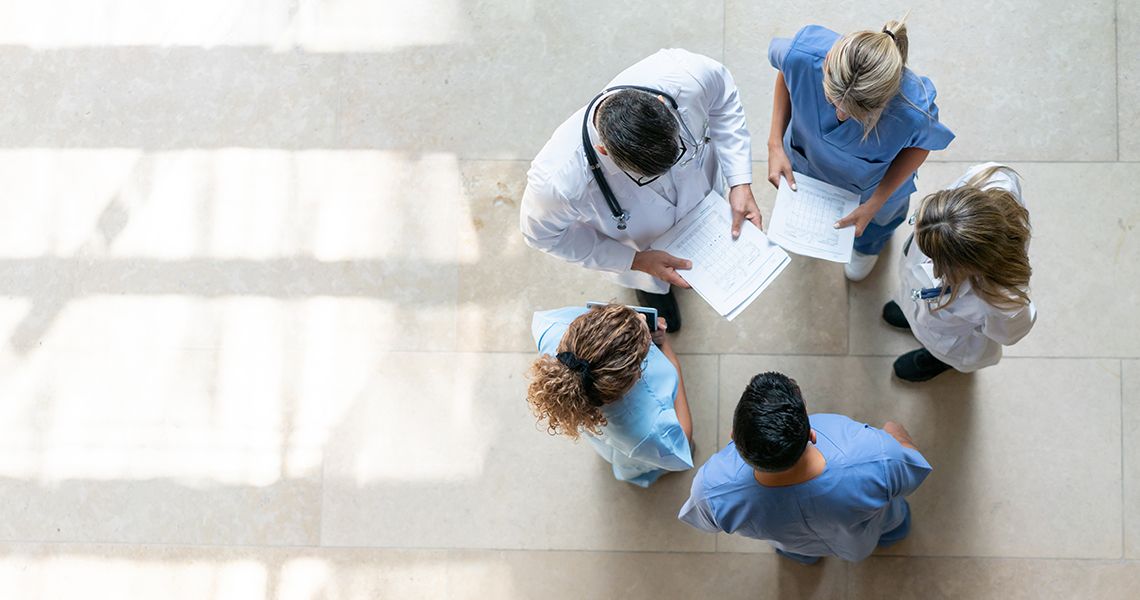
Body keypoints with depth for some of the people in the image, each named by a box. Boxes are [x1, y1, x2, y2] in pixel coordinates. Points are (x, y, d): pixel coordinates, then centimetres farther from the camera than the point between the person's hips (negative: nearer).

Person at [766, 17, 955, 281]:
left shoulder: (914, 112, -48)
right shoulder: (803, 54, -45)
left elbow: (920, 146, -21)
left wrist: (873, 205, -22)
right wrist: (775, 144, -23)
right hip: (809, 157, 1)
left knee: (873, 223, 35)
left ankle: (868, 246, 74)